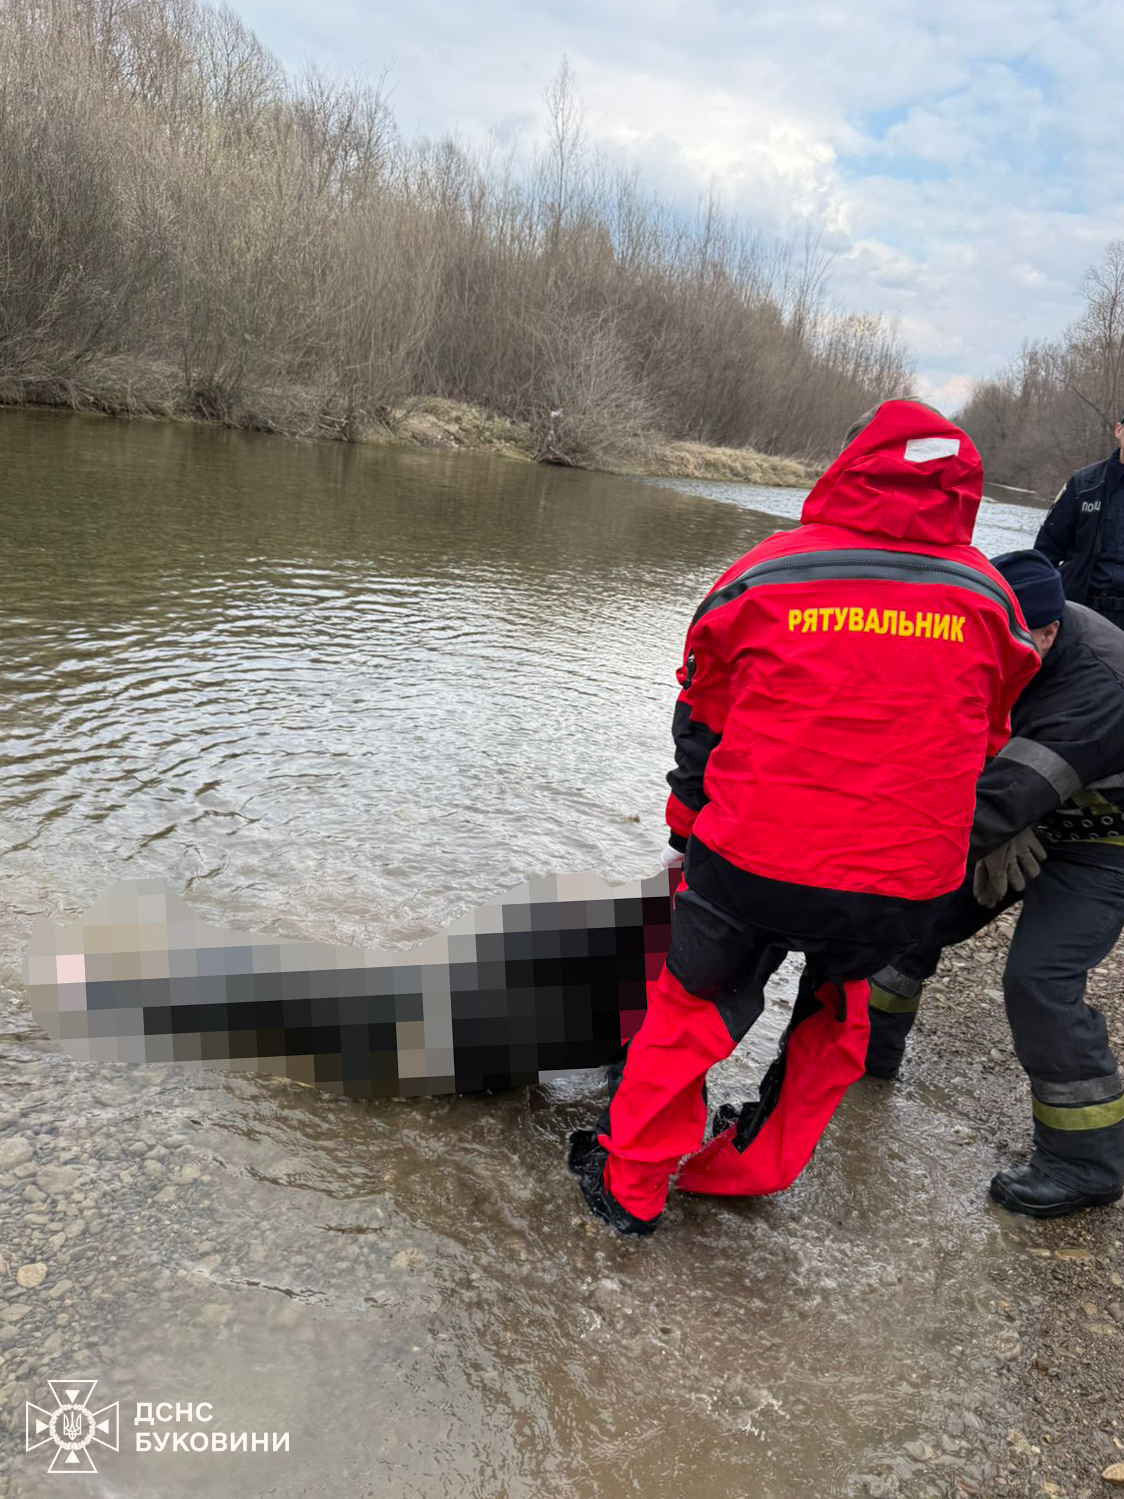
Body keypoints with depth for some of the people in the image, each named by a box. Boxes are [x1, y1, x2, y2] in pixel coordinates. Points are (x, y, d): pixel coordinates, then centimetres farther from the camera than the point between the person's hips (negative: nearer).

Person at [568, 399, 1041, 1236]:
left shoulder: (765, 576, -4)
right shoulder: (987, 596, 2)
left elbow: (702, 721, 6)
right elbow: (984, 744, 15)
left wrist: (686, 831, 21)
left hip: (754, 859, -2)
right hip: (906, 883, 3)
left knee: (693, 1006, 18)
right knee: (831, 1017, 27)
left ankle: (629, 1185, 31)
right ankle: (757, 1169, 40)